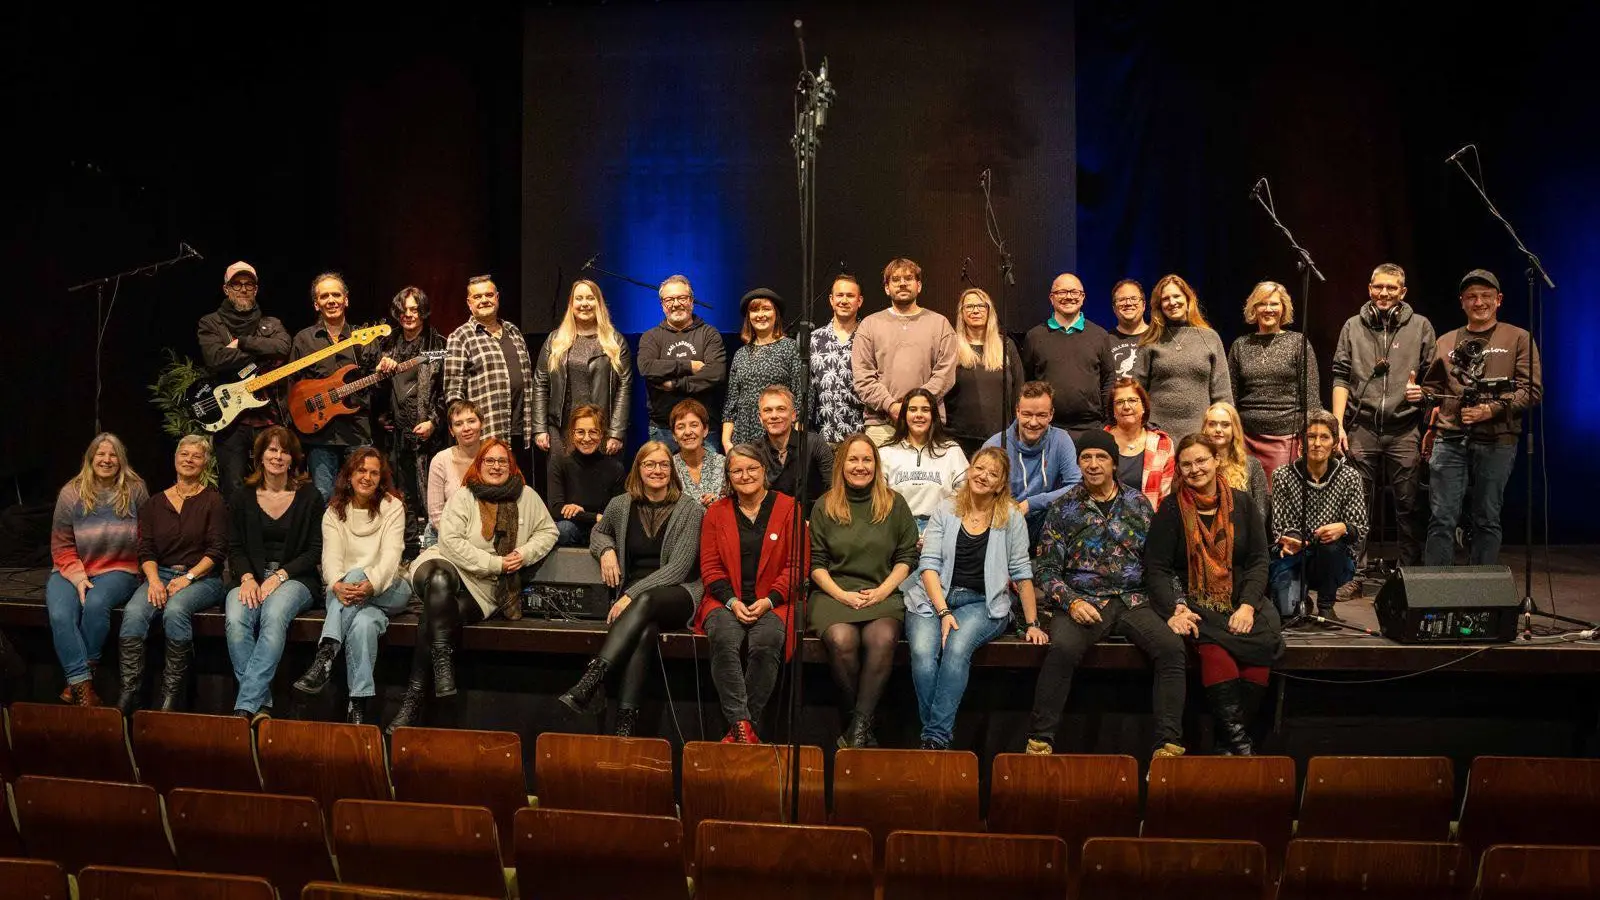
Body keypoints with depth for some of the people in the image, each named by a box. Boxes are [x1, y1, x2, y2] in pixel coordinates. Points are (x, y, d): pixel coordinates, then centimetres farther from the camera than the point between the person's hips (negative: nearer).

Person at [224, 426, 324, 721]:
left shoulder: (308, 496, 3)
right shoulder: (245, 496, 12)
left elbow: (316, 550, 0)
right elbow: (235, 548, 11)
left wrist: (280, 576, -12)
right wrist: (247, 578, -8)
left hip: (295, 578, -2)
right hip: (252, 577, 3)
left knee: (274, 615, -36)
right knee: (236, 620, -31)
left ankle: (245, 706, -36)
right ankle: (261, 704, -28)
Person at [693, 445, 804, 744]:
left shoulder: (787, 508, 7)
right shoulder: (716, 512, 14)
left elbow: (797, 563, 1)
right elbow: (710, 566, 9)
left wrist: (769, 600, -11)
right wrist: (732, 601, -8)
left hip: (773, 602, -1)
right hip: (727, 600, 2)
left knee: (766, 642, -33)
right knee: (724, 639, -32)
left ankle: (744, 726, -21)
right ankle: (741, 724, -29)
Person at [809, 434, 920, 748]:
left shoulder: (894, 504, 12)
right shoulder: (825, 507, 11)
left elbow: (907, 556, 9)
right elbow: (815, 562, 7)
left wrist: (882, 591, -6)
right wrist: (842, 594, -8)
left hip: (882, 594, 0)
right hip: (833, 593, 0)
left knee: (882, 638, -33)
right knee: (842, 639, -33)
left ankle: (858, 726, -25)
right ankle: (861, 723, -15)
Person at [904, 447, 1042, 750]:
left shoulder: (1011, 518, 6)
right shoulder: (946, 510, 7)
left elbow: (1021, 572, 7)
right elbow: (929, 564, 0)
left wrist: (1031, 624, 3)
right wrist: (943, 612, -13)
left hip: (983, 603, -1)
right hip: (933, 599, 1)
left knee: (956, 649, -32)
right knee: (922, 653, -29)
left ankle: (935, 737, -27)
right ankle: (939, 738, -21)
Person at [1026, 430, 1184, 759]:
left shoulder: (1138, 502, 12)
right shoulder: (1063, 507, 6)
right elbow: (1046, 569, 4)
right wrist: (1071, 602, -13)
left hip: (1132, 600, 2)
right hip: (1082, 601, -2)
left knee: (1172, 647, -25)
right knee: (1063, 648, -33)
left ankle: (1169, 743, -19)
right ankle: (1040, 741, -22)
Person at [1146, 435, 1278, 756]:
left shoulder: (1241, 503, 12)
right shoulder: (1170, 510, 5)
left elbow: (1259, 560, 8)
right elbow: (1156, 568, 0)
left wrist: (1248, 605, -9)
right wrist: (1176, 609, -17)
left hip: (1241, 599, 2)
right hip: (1193, 600, -2)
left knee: (1263, 639, -30)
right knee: (1214, 644, -35)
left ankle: (1230, 737, -22)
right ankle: (1236, 736, -30)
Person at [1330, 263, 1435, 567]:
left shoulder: (1420, 326, 8)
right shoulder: (1353, 326, 11)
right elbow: (1341, 378, 7)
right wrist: (1338, 424, -1)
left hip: (1404, 431, -1)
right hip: (1361, 430, 1)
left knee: (1408, 506, 2)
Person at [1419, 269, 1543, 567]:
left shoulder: (1519, 339, 6)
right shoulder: (1447, 342, 16)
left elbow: (1532, 390, -1)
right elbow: (1434, 388, 23)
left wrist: (1492, 410, -15)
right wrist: (1418, 393, 0)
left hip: (1496, 443, -2)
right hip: (1450, 440, 2)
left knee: (1486, 519, 5)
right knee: (1442, 518, -1)